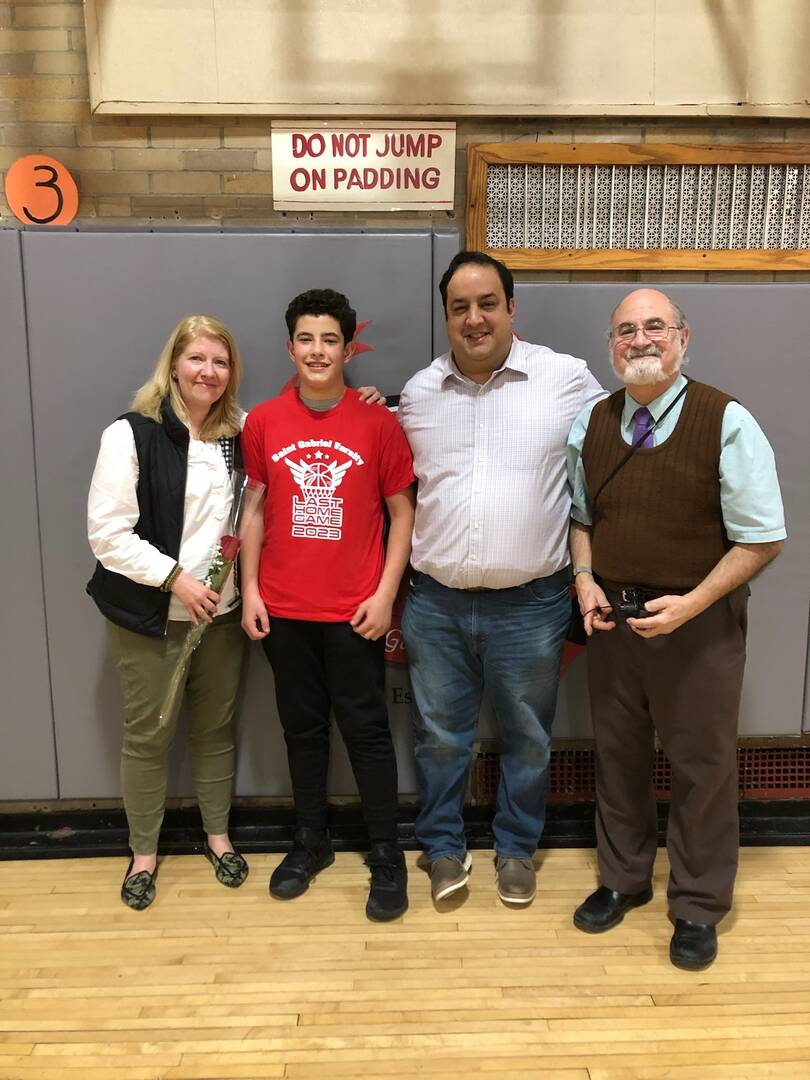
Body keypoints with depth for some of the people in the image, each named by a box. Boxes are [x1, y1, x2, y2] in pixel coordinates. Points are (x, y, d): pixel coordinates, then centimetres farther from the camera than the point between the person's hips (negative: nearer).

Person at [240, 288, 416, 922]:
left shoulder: (377, 422, -5)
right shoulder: (263, 423, 1)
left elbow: (402, 512, -2)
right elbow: (255, 509, 7)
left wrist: (385, 594, -8)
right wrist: (251, 590, 2)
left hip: (355, 611, -2)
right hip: (284, 609, 3)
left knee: (366, 730, 7)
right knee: (302, 728, 15)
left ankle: (387, 857, 21)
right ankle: (311, 842, 32)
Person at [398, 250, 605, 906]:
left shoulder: (567, 379, -6)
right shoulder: (418, 392, 4)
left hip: (530, 605, -2)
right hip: (435, 602, 2)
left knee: (528, 737, 15)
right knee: (439, 735, 15)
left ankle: (517, 848, 38)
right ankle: (444, 846, 37)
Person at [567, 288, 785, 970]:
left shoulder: (727, 422, -12)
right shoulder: (591, 423, 3)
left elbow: (762, 538, -10)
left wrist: (691, 603, -20)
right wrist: (585, 579, -3)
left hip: (698, 621, -4)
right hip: (614, 616, 4)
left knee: (702, 764, 10)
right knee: (618, 753, 17)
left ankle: (699, 906, 33)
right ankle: (623, 880, 40)